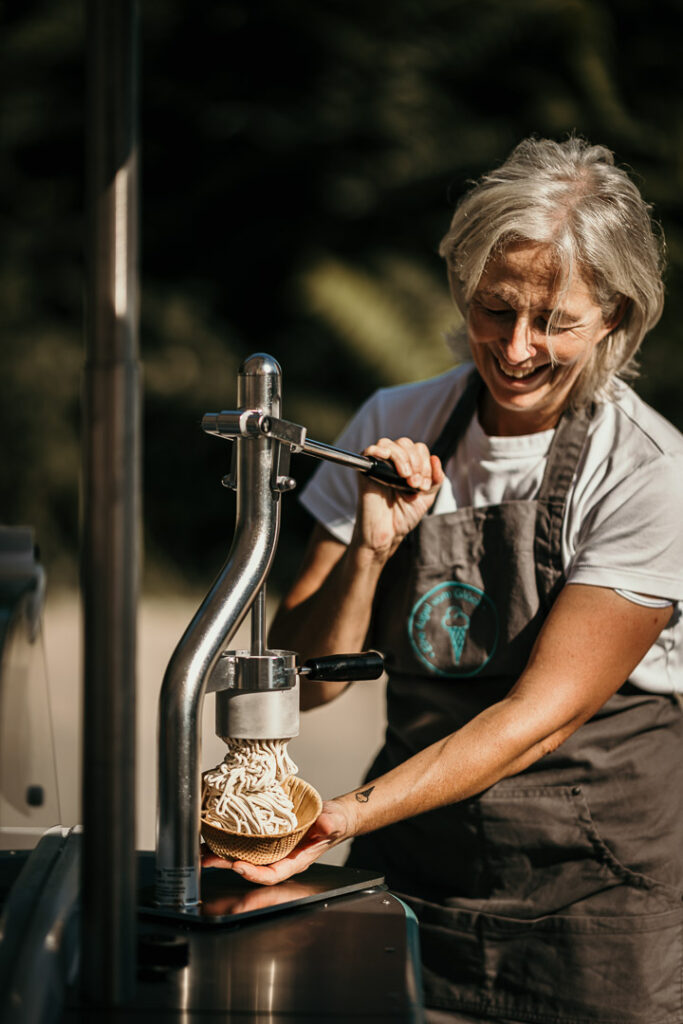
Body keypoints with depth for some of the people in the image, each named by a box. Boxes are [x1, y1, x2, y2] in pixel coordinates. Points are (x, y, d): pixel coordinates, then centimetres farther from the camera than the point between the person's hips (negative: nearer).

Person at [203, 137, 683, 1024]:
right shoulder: (396, 431, 0)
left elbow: (541, 712, -17)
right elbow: (307, 681, 0)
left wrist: (355, 814, -27)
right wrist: (372, 550, -18)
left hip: (596, 893, -3)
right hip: (416, 878, 3)